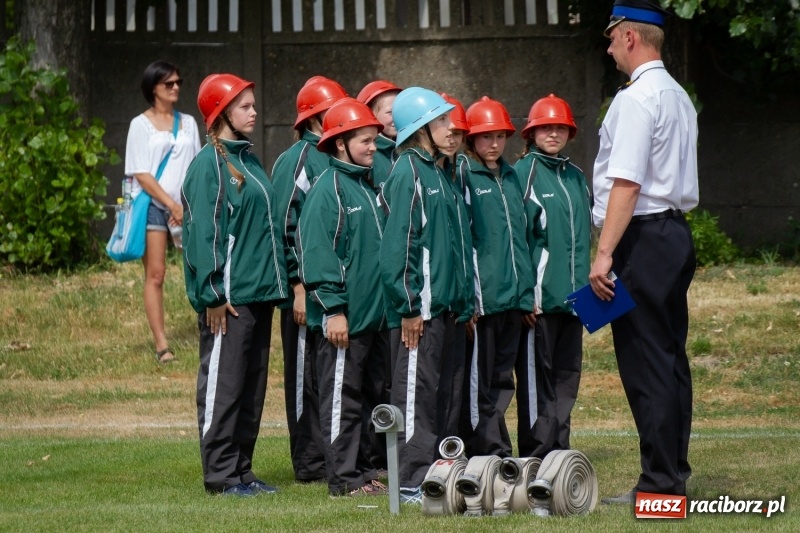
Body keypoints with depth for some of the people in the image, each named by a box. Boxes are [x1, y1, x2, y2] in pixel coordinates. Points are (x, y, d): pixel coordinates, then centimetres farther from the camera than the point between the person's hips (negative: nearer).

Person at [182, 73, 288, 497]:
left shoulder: (249, 160, 17)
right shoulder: (209, 164, -9)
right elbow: (204, 232, -14)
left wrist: (276, 281, 15)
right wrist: (213, 294, -18)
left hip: (259, 291, 9)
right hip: (228, 297, -9)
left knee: (252, 386, 10)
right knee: (223, 383, -5)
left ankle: (241, 469, 16)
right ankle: (221, 474, -1)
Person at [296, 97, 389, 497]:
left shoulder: (368, 187, 15)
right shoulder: (329, 189, -11)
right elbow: (318, 251, -17)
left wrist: (387, 301, 18)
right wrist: (334, 309, -20)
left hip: (375, 313, 9)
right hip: (345, 315, -9)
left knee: (370, 394, 13)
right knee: (342, 396, -4)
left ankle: (362, 468, 20)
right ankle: (343, 478, 0)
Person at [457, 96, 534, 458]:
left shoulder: (511, 177, 17)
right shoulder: (464, 175, -4)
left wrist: (527, 289, 16)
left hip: (512, 295, 7)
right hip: (483, 297, -7)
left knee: (502, 378, 11)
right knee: (479, 380, -2)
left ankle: (498, 453, 16)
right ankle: (490, 452, 0)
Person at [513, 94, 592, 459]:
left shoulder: (575, 177, 15)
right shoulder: (524, 173, -5)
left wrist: (585, 285, 15)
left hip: (572, 293, 7)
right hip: (539, 296, -7)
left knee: (567, 374, 9)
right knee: (536, 375, -3)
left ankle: (559, 450, 15)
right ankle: (536, 455, 0)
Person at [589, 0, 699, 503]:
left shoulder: (637, 99, -14)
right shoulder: (679, 97, 17)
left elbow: (627, 183, -20)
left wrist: (605, 253, -21)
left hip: (643, 236, -10)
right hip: (677, 231, 10)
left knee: (645, 362, -7)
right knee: (671, 358, 12)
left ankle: (659, 483, -8)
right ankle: (674, 472, 16)